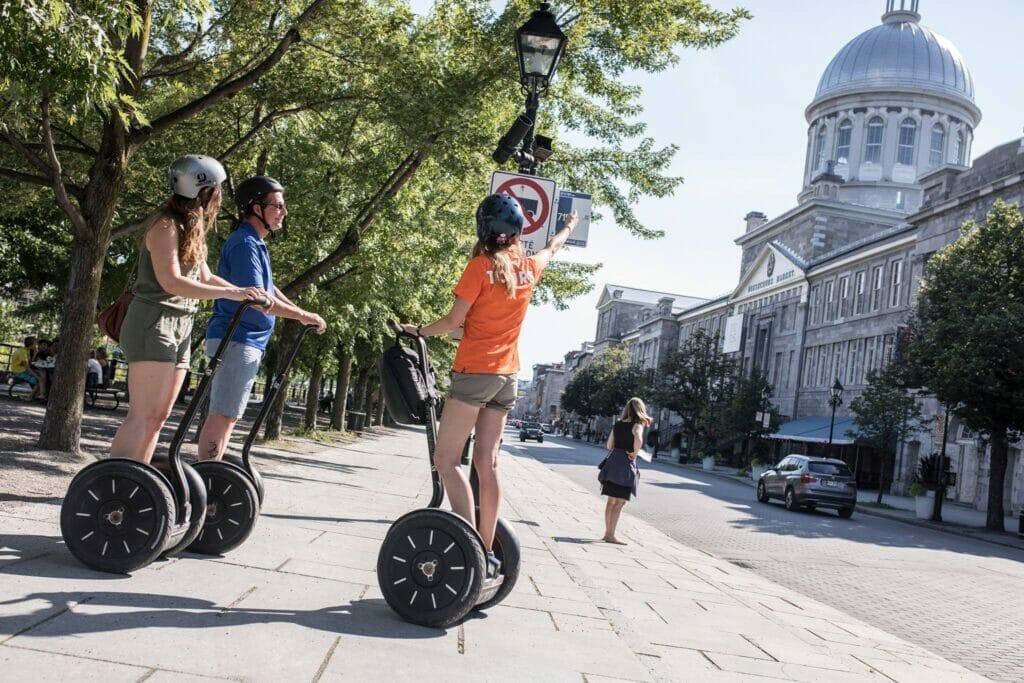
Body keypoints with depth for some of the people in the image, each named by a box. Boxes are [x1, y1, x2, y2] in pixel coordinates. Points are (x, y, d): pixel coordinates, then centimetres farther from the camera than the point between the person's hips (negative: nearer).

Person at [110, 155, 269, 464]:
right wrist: (230, 293, -25)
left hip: (180, 328, 9)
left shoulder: (192, 229, 16)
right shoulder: (166, 224, -12)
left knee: (159, 415, 7)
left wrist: (245, 294, 9)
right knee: (143, 414, -14)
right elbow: (171, 281, -22)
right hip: (153, 324, -9)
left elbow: (205, 278, 19)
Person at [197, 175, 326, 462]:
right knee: (222, 415, -10)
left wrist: (301, 314, 14)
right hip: (236, 340, -10)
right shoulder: (244, 243, -14)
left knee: (227, 415, 13)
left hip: (247, 341, 11)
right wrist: (304, 316, -16)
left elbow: (269, 290, 23)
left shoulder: (255, 244, 18)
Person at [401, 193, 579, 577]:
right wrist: (569, 227, 51)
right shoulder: (529, 268, 9)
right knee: (486, 463, 9)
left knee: (445, 461, -6)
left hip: (475, 372, -7)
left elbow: (453, 322, -9)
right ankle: (486, 553, 10)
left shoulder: (481, 266, -9)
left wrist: (418, 331, 8)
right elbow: (552, 248, 31)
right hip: (507, 376, 7)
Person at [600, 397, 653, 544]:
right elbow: (638, 439, -29)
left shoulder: (618, 424, 10)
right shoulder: (637, 424, -8)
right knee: (620, 502, -2)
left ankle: (608, 532, 23)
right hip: (626, 464, -6)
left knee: (611, 500, 14)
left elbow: (609, 445, 13)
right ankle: (611, 535, -2)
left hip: (613, 460, 6)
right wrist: (634, 453, -14)